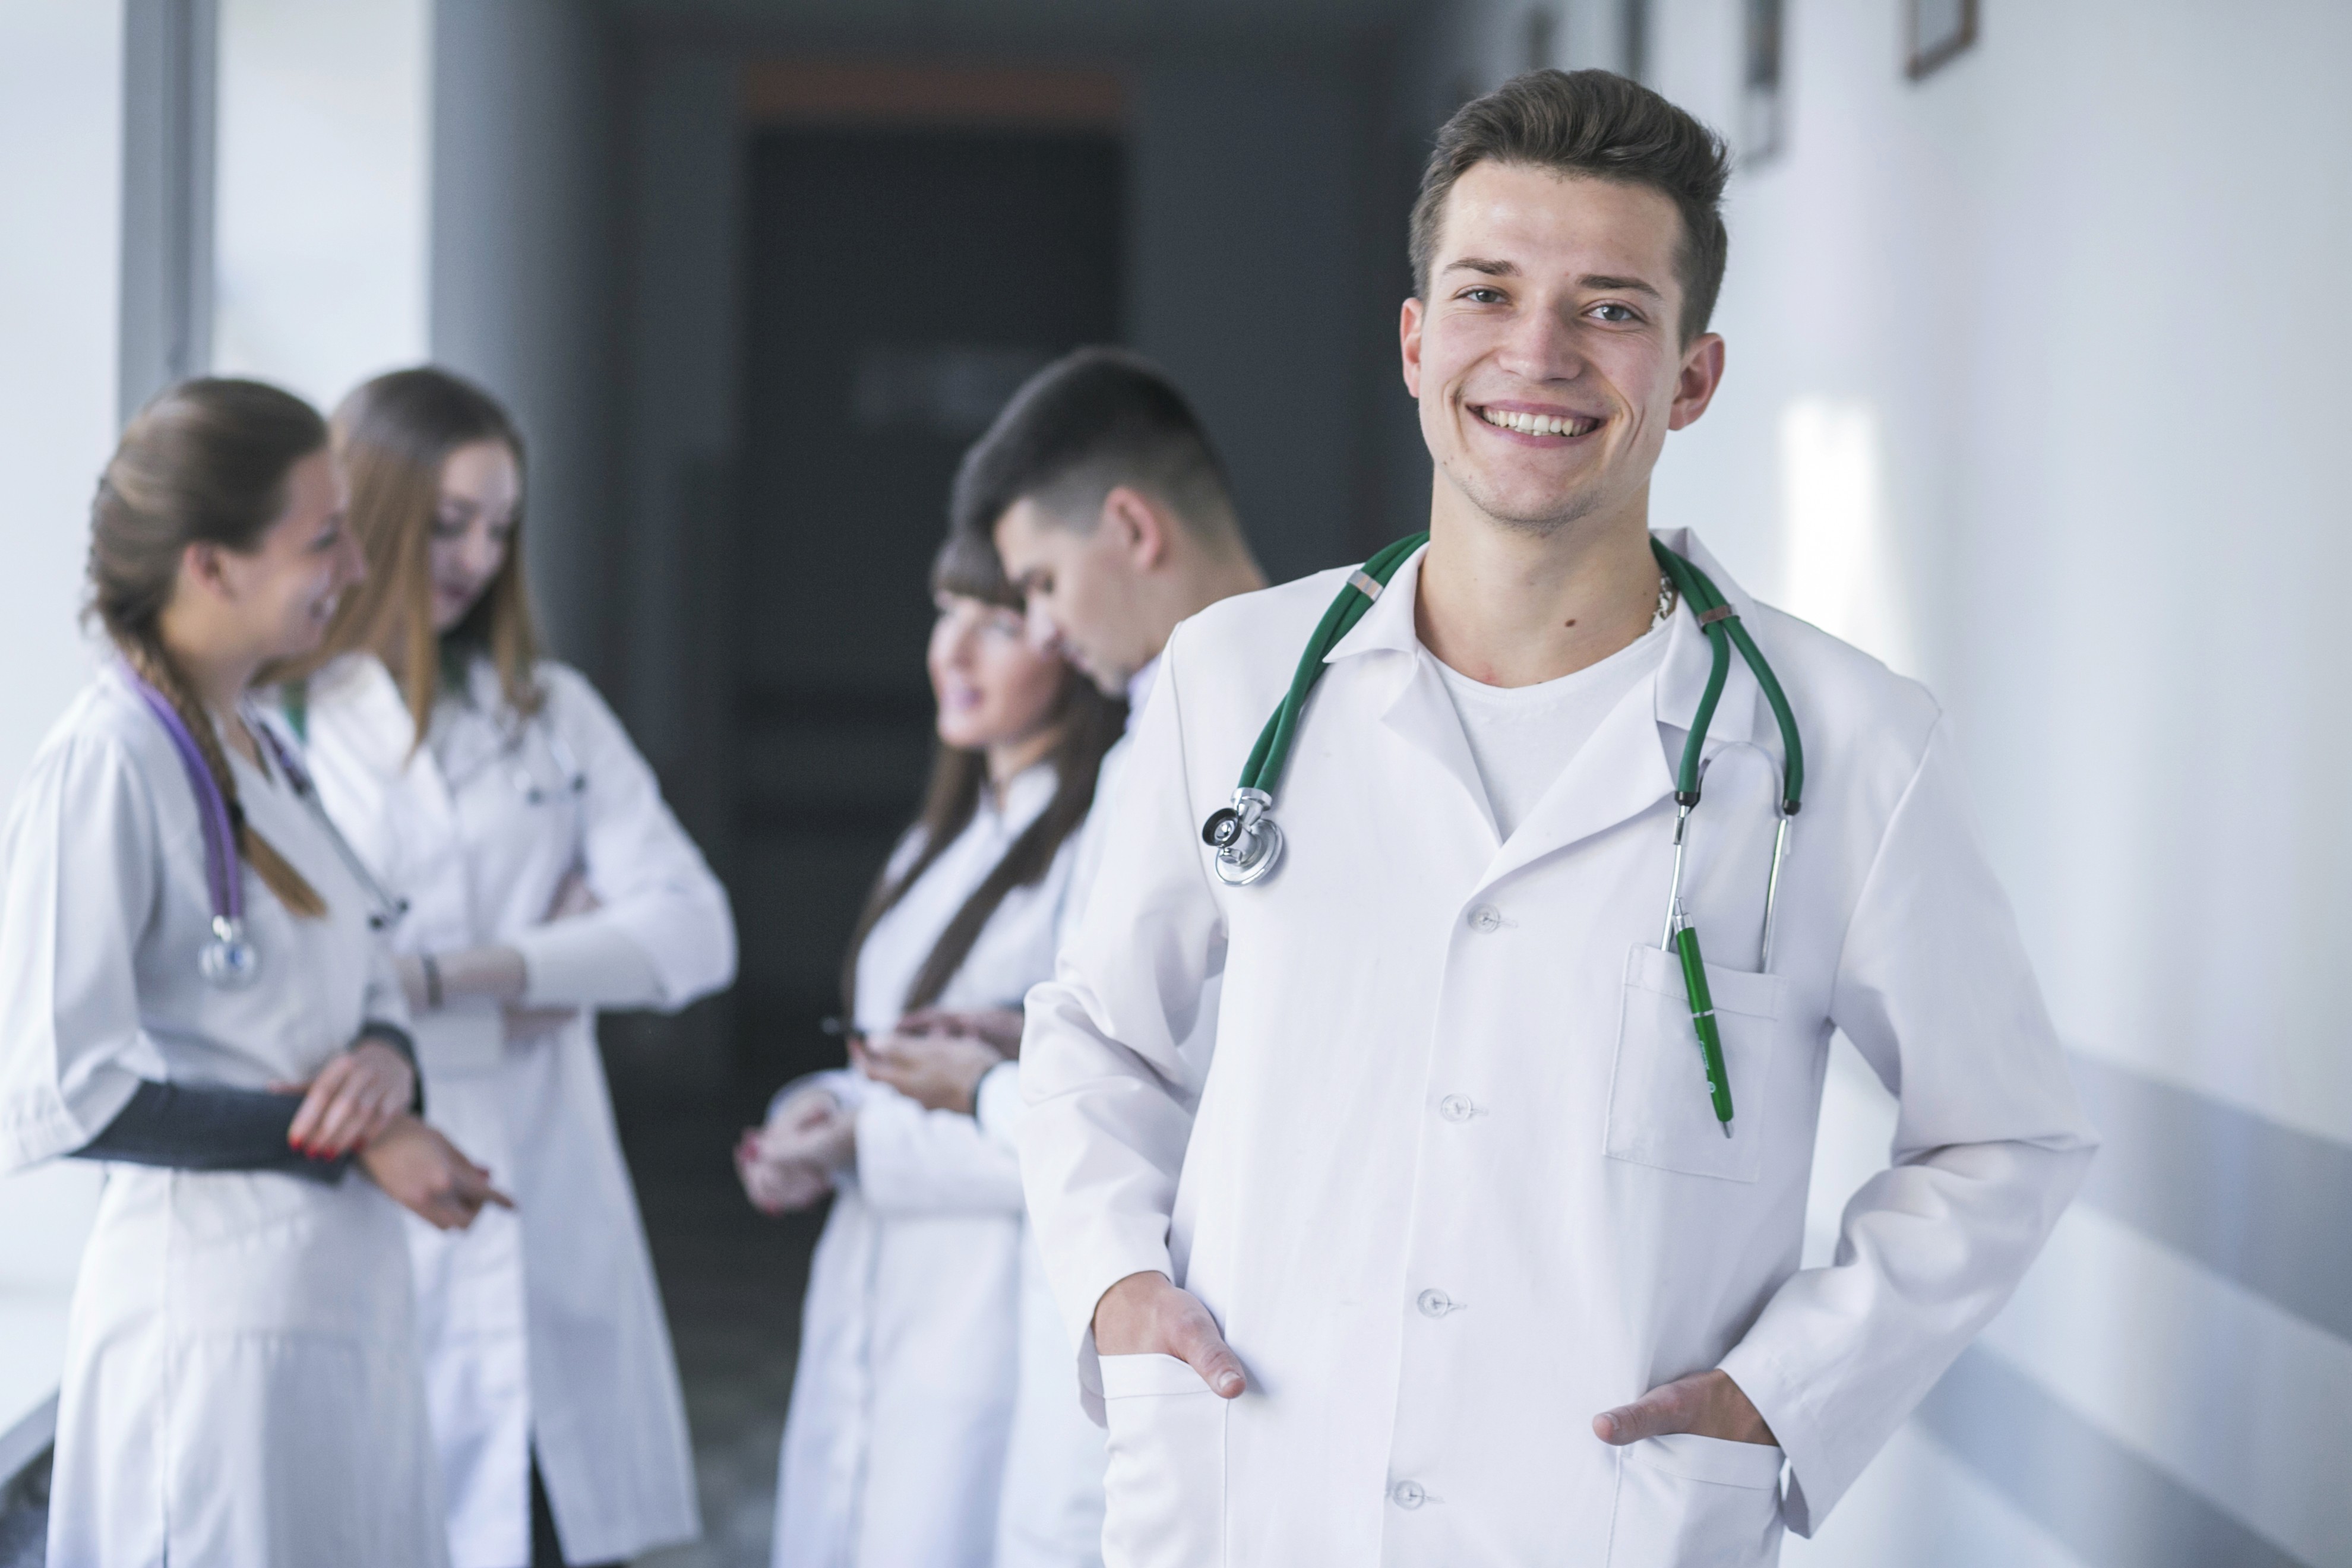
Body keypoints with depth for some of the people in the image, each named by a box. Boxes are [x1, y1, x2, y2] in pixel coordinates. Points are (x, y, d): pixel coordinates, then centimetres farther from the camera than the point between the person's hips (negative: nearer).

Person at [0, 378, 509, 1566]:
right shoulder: (106, 765, -15)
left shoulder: (257, 751, 13)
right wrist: (342, 1139, -18)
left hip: (338, 1306, 9)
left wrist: (385, 1058, -6)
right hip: (215, 1321, -9)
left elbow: (359, 984, 19)